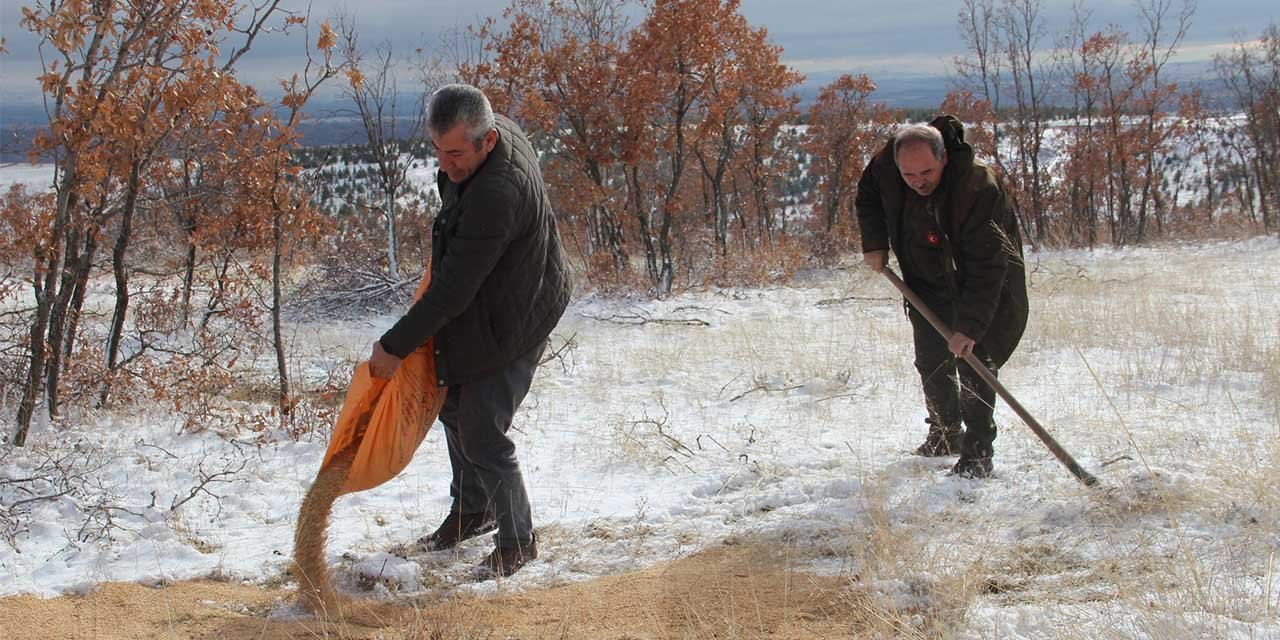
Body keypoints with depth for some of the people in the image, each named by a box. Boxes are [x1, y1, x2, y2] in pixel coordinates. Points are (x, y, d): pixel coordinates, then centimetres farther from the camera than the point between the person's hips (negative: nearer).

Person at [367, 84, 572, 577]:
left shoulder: (498, 195, -38)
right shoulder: (499, 132, -9)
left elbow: (453, 290, -33)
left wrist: (395, 346, -25)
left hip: (507, 325, -10)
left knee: (481, 434, -5)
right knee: (455, 410, 21)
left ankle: (517, 542, 15)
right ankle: (472, 511, 41)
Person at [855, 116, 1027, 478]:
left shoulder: (977, 189, -37)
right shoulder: (888, 165, -20)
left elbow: (987, 265, -36)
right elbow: (868, 194, 6)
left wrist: (970, 326, -40)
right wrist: (874, 243, -4)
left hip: (989, 286, -6)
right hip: (929, 285, 6)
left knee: (973, 360, -17)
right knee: (932, 362, 12)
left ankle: (977, 453, -12)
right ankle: (946, 434, 32)